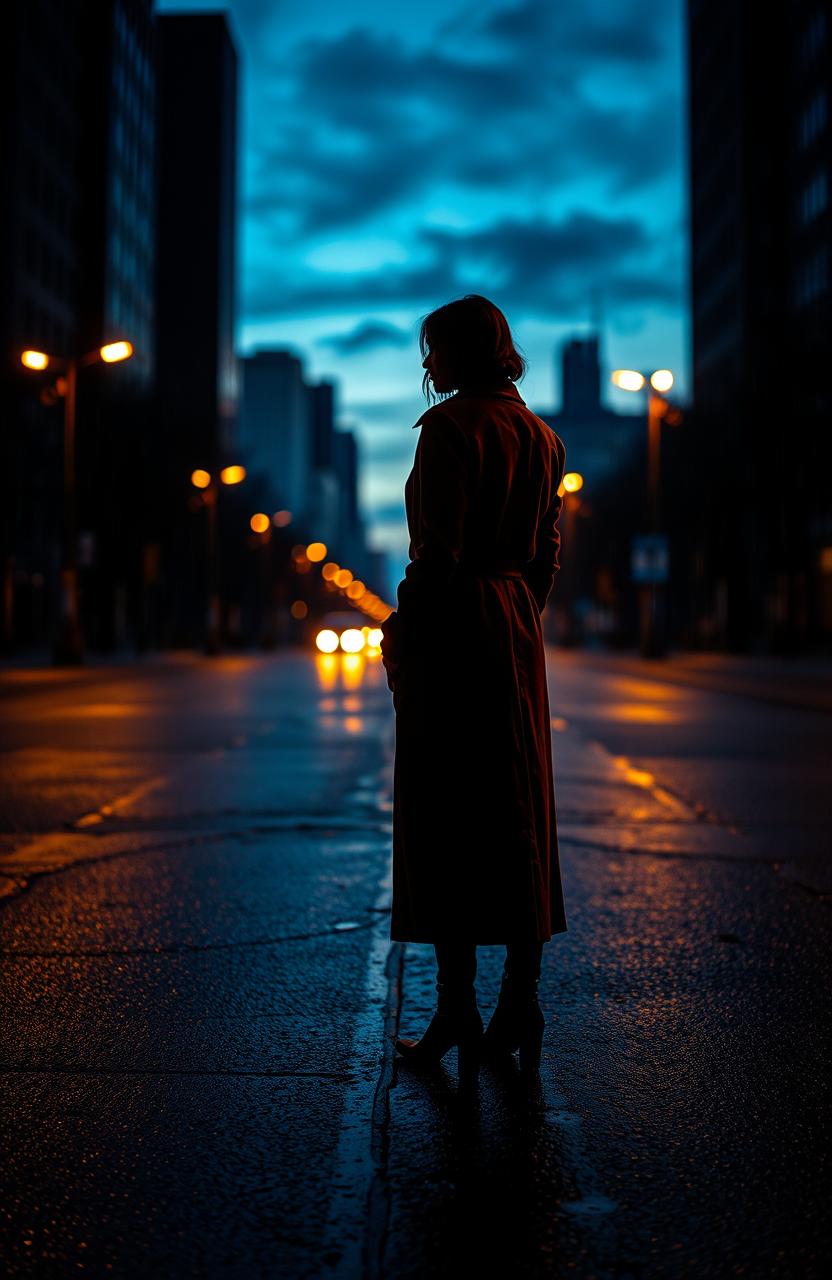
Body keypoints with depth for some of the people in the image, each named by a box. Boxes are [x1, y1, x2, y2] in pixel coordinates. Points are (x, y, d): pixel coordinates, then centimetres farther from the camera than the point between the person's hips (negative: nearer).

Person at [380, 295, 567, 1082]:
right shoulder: (542, 436, 14)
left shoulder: (450, 425, -10)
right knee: (519, 811, 10)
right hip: (519, 632, 8)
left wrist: (403, 632, -9)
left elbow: (439, 550, -16)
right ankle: (520, 1005, 15)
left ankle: (457, 1006, 2)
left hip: (454, 628, -8)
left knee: (444, 815, -2)